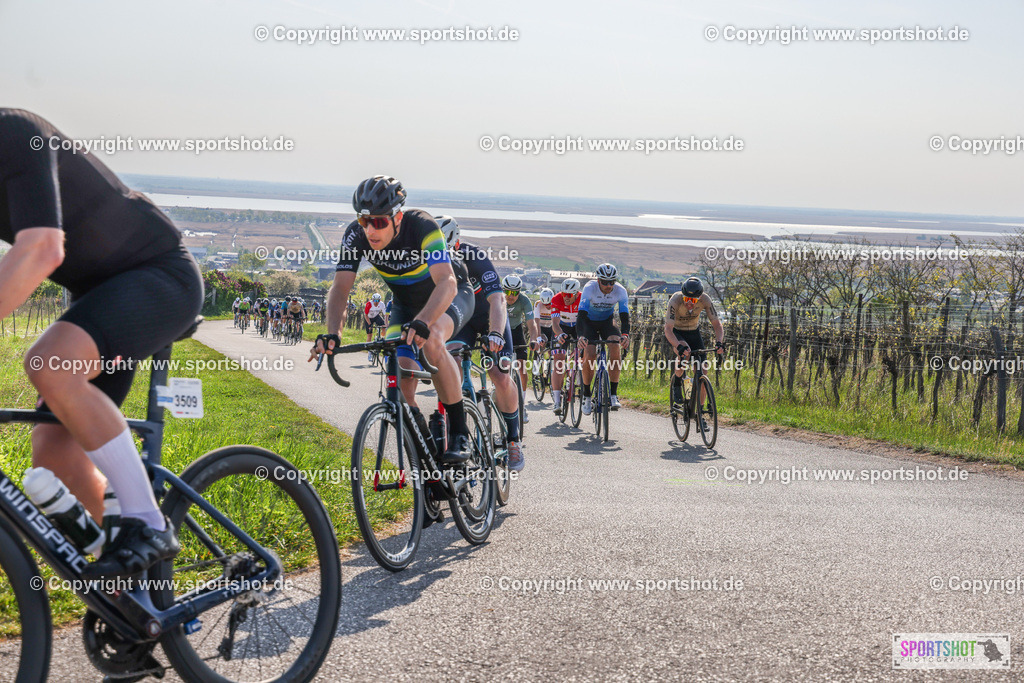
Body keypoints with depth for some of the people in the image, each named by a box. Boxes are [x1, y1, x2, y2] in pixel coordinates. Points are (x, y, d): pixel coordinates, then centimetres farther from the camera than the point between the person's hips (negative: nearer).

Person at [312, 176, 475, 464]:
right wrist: (333, 333, -43)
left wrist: (421, 322, -62)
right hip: (406, 304, 4)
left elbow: (447, 283, -44)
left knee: (431, 340, -36)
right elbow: (340, 288, -24)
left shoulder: (422, 226, -34)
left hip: (450, 296, -4)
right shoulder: (356, 235, -22)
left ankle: (460, 433, -23)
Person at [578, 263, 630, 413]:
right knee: (590, 356, -21)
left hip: (607, 321, 2)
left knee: (615, 347, -26)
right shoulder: (589, 288, -29)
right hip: (589, 322, -1)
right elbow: (581, 315, -36)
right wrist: (581, 335, -53)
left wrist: (625, 334, -47)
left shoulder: (620, 291, -23)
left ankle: (613, 394, -21)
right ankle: (586, 396, -2)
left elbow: (624, 315, -28)